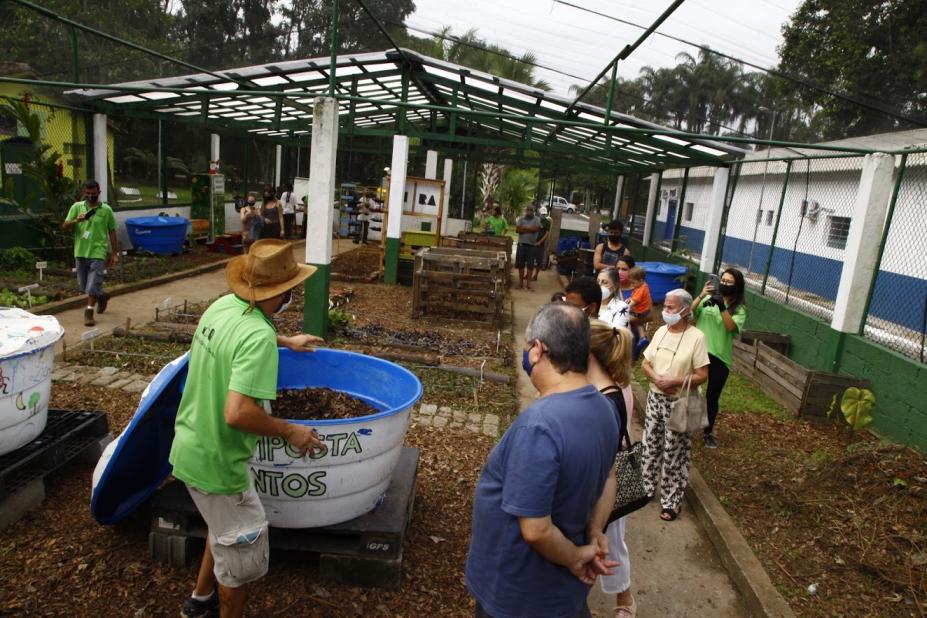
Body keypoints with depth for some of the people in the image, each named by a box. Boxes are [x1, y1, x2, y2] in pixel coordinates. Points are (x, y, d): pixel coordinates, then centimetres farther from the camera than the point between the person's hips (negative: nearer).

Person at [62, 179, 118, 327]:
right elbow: (64, 226, -1)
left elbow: (112, 232, 4)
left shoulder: (106, 210, -2)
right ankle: (102, 296, 41)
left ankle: (89, 312, 4)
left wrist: (114, 253, 3)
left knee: (92, 286, -7)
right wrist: (76, 220, -22)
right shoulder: (77, 207, 2)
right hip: (80, 252, 4)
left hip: (98, 253, -3)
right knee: (84, 286, 16)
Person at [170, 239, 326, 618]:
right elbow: (237, 413, -37)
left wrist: (286, 341, 30)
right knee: (242, 554, 13)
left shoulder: (223, 304, -4)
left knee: (224, 529, 32)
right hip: (216, 461, -9)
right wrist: (289, 431, -22)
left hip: (189, 447, 9)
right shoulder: (259, 336, -31)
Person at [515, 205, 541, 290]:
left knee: (530, 265, 0)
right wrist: (529, 229, -13)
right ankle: (521, 281, 15)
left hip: (532, 245, -1)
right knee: (520, 264, 5)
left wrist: (524, 228, -9)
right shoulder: (521, 219, 5)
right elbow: (517, 229, -9)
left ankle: (528, 282, 4)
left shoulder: (537, 220, 2)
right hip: (521, 244, 1)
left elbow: (535, 229, -15)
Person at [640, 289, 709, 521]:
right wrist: (657, 379, -13)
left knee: (673, 455, 5)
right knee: (650, 446, 16)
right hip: (655, 398, 6)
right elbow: (646, 364, 6)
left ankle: (671, 502, 20)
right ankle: (645, 489, 34)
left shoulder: (696, 337, -15)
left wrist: (674, 382, -24)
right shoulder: (661, 331, 2)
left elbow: (702, 375, -15)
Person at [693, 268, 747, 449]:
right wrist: (700, 296, -22)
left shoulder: (739, 308, -1)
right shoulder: (708, 299, 2)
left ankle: (708, 433, 28)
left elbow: (731, 327, -18)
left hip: (720, 357, 0)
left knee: (712, 397, 10)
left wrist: (722, 307, -29)